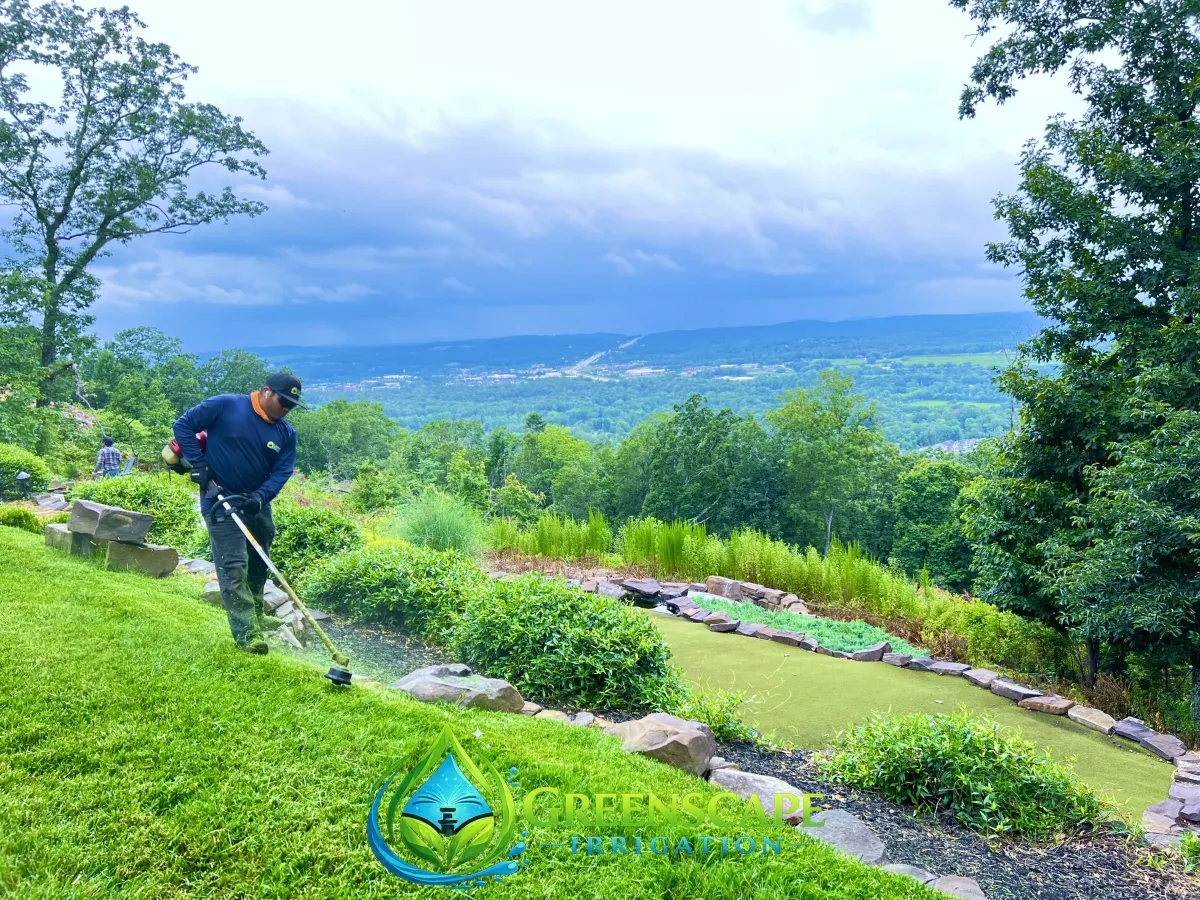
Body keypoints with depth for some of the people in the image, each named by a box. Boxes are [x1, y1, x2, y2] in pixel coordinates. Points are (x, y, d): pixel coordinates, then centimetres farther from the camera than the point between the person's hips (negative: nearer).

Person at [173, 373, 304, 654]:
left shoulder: (287, 433, 1)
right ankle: (247, 634, -7)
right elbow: (183, 425, -7)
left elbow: (282, 471, -4)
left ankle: (255, 624, 30)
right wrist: (199, 464, -13)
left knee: (257, 569, 14)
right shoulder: (226, 406, -11)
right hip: (220, 502, -6)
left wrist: (260, 497, -21)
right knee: (234, 567, -9)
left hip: (258, 505, 6)